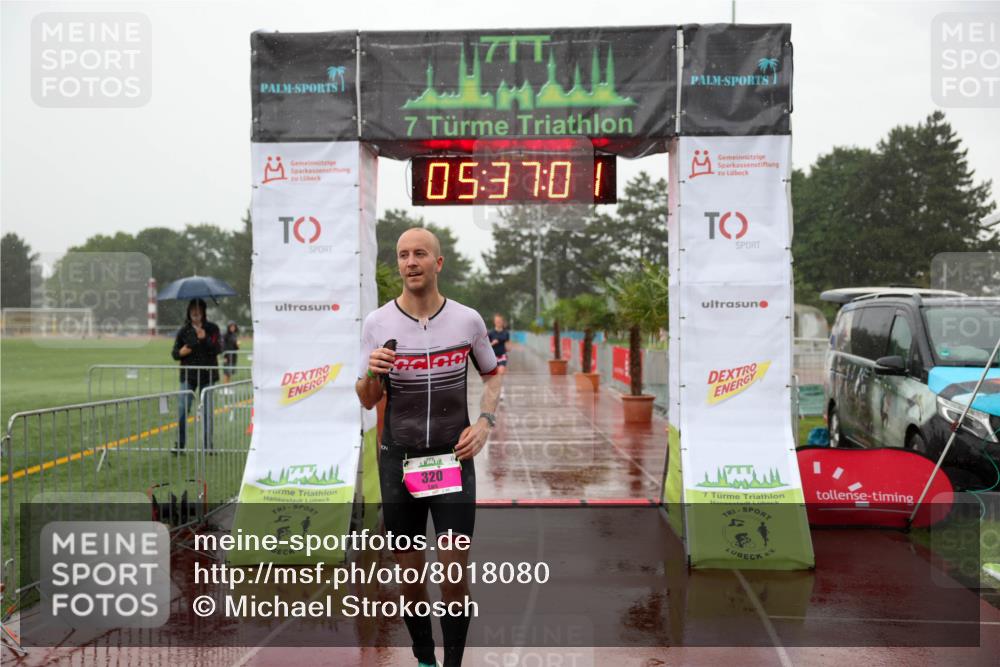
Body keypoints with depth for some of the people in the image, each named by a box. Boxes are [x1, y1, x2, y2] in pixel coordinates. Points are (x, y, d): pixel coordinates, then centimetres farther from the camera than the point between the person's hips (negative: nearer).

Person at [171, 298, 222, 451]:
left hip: (207, 375, 0)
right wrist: (180, 352, -13)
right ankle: (180, 443, 4)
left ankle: (208, 445, 12)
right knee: (182, 409, -6)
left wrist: (205, 339, -19)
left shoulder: (212, 328, 3)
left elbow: (218, 348, -7)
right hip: (188, 375, 0)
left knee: (207, 410, 4)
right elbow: (174, 353, 8)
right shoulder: (184, 331, 5)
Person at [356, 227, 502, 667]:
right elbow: (367, 401, 4)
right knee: (410, 574, 8)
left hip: (453, 456, 0)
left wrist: (485, 423, -4)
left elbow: (491, 374, 13)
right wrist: (372, 373, -19)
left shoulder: (467, 319, -3)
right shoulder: (377, 323, -3)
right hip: (398, 458, 1)